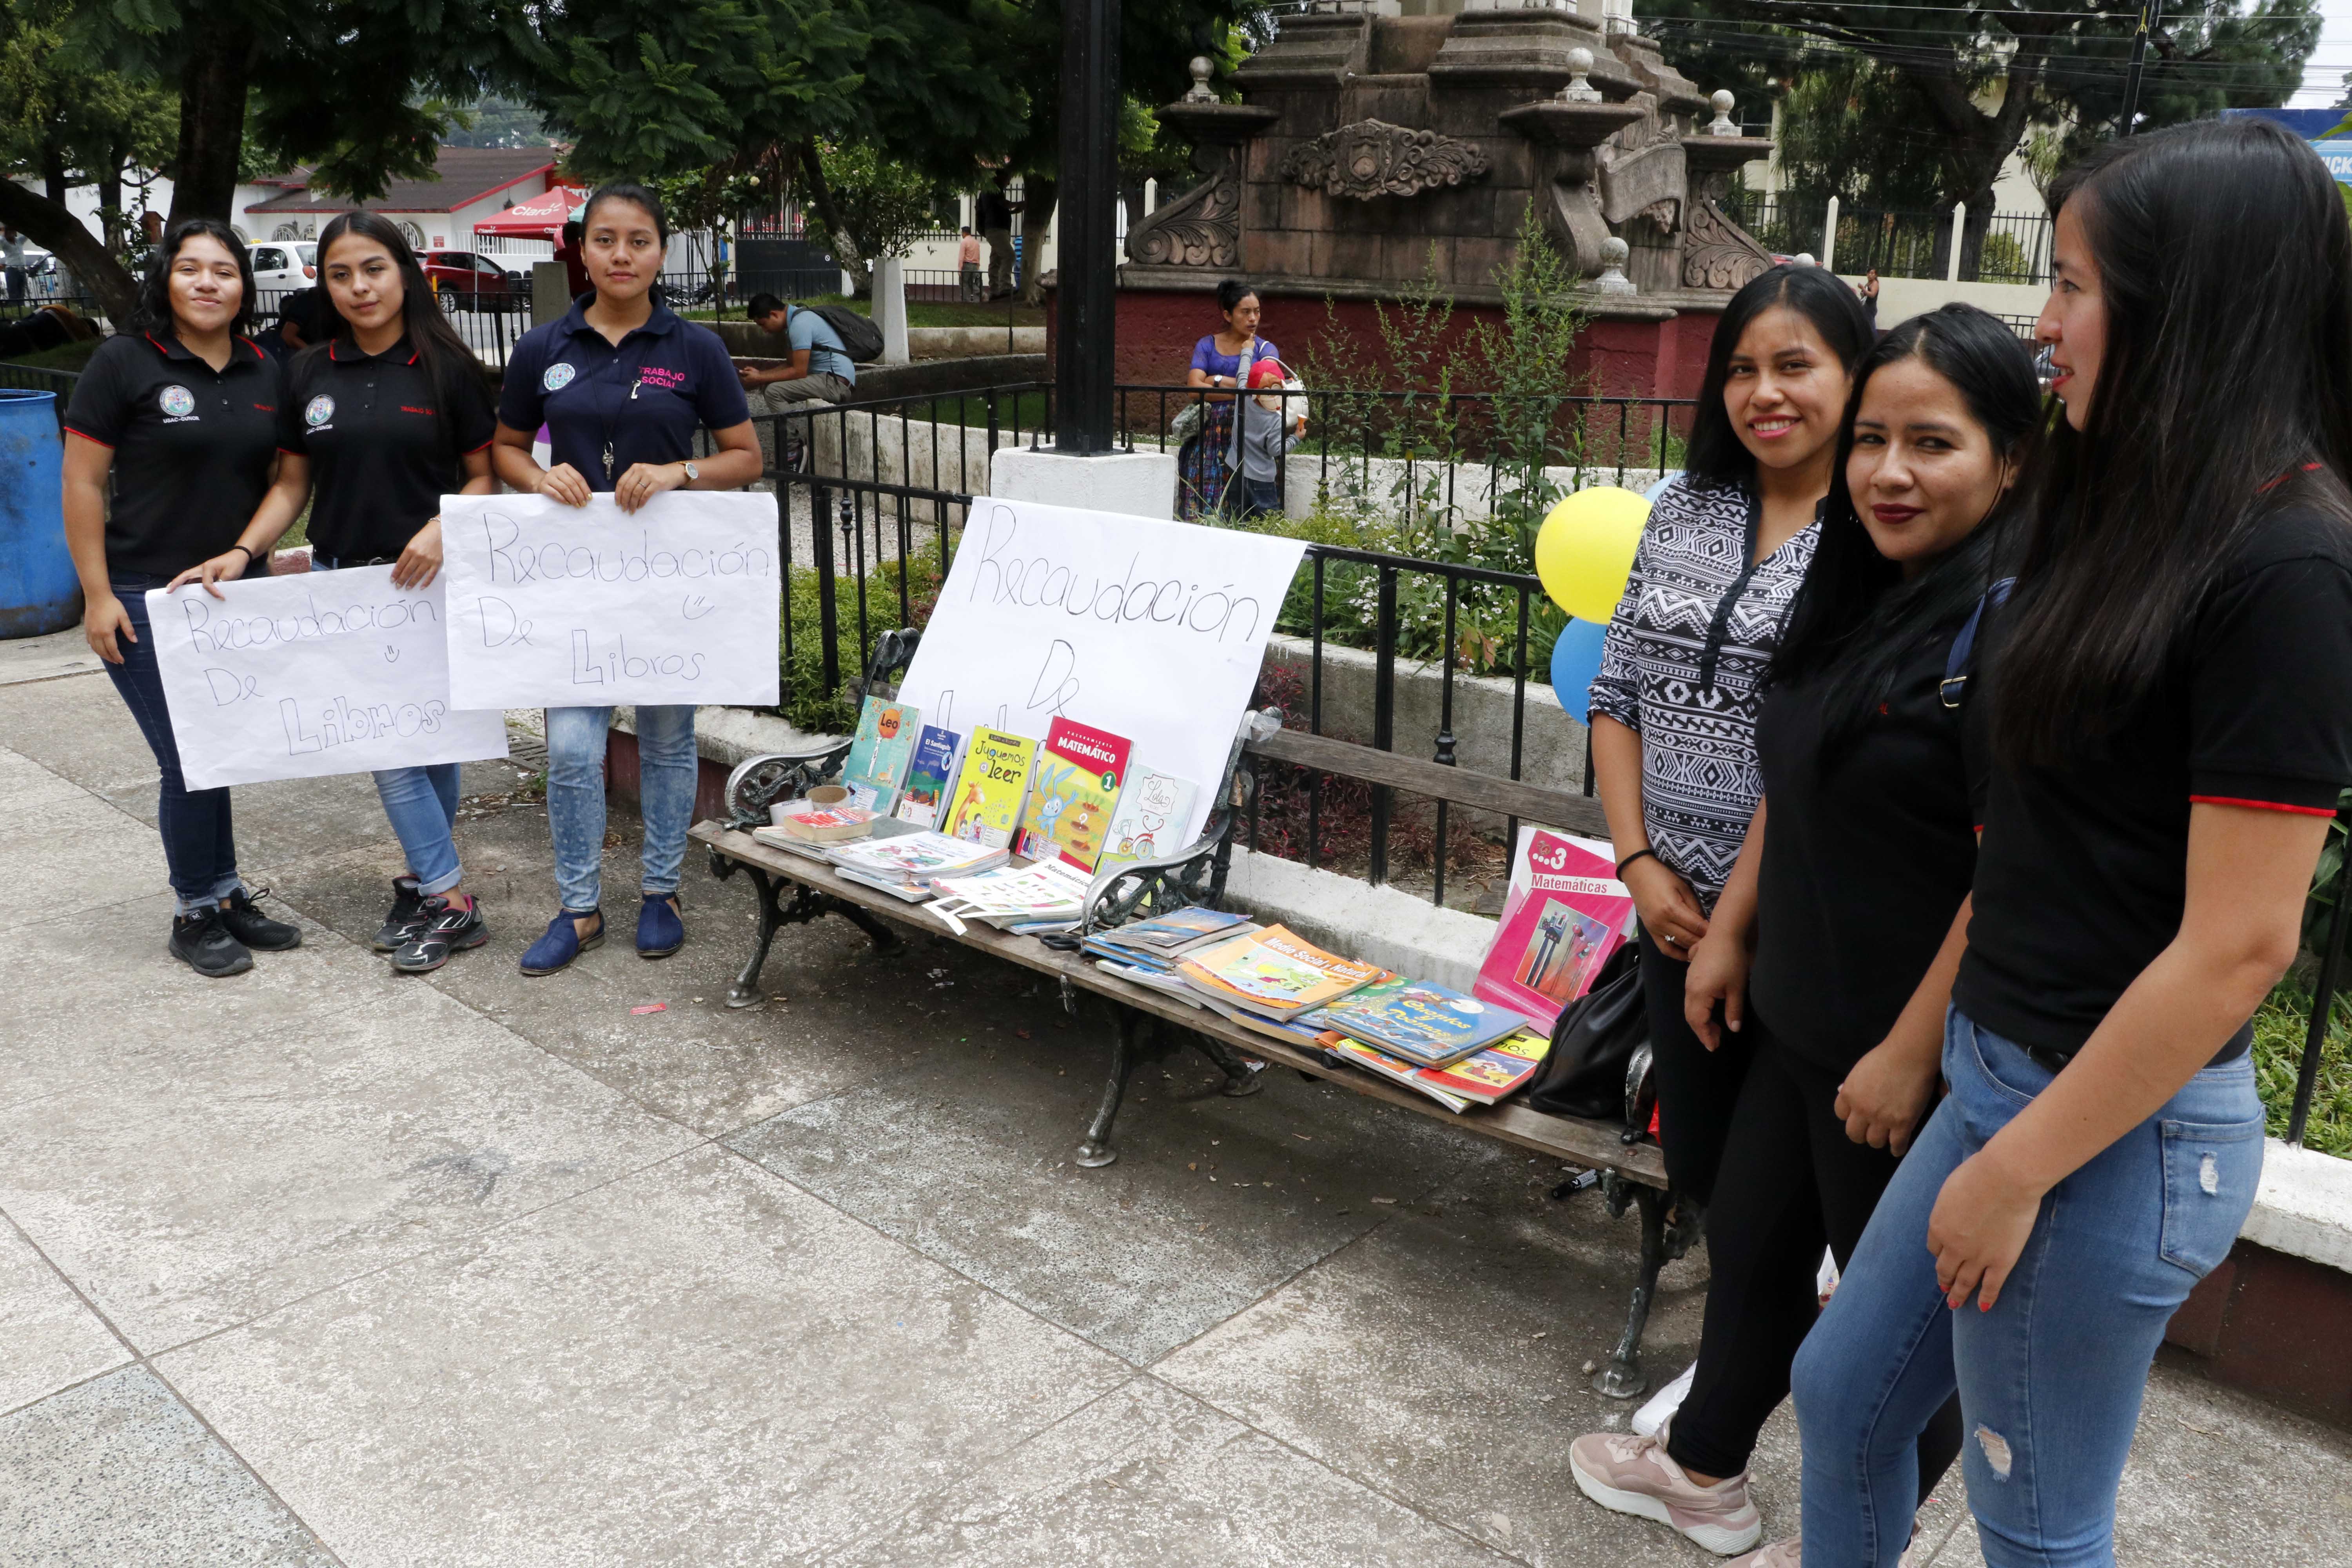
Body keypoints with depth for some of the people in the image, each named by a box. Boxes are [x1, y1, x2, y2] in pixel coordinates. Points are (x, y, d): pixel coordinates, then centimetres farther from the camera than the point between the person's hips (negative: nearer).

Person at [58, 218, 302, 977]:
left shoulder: (265, 372, 8)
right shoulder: (125, 362, -6)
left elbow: (278, 478, 16)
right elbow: (82, 482, -7)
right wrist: (98, 595, -10)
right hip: (148, 602, -4)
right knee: (190, 762, -1)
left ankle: (228, 896, 25)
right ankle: (196, 913, 15)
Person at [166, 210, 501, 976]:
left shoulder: (446, 367, -2)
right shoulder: (308, 372, 7)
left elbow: (485, 474, 0)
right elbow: (293, 484, 11)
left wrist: (441, 528, -18)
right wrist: (241, 552, -3)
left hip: (429, 577, -3)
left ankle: (425, 882, 17)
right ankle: (449, 899, 9)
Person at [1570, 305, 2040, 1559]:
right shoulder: (1862, 597, 7)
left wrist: (1913, 1052, -22)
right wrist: (1727, 930, 12)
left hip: (1911, 1052, -9)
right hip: (1797, 1017, 9)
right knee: (1751, 1242, 23)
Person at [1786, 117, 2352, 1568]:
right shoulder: (2135, 515, 8)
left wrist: (2019, 1170, -16)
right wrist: (1929, 1032, 11)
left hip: (2123, 1126, -8)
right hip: (2010, 1072, 8)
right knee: (1844, 1390, 20)